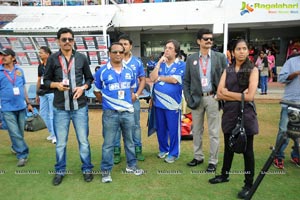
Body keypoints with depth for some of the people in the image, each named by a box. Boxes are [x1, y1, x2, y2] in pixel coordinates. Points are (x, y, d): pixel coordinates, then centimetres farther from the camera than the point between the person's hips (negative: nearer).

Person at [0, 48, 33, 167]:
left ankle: (15, 148, 37)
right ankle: (22, 155, 6)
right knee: (15, 133, -2)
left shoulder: (19, 70, 6)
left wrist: (28, 103, 16)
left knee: (20, 132, 14)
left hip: (21, 107, 3)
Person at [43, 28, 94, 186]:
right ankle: (60, 171, 31)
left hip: (80, 107, 0)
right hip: (60, 108, 0)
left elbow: (90, 78, 10)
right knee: (60, 142, 11)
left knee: (83, 140, 8)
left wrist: (83, 87, -9)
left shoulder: (81, 58, 4)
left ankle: (87, 169, 27)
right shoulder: (52, 59, 1)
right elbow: (46, 80, 7)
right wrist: (56, 84, -13)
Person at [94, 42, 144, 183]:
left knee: (130, 141, 15)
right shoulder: (102, 71, -4)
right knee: (108, 143, 4)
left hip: (128, 112, 4)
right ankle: (106, 171, 19)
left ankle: (131, 166, 33)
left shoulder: (129, 71, 7)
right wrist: (106, 103, 2)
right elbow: (97, 91, 6)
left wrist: (130, 98, 11)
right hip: (110, 114, -3)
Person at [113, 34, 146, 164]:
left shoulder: (137, 62, 5)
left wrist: (136, 94, -5)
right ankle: (116, 151, 17)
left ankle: (138, 149, 22)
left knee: (135, 125, 9)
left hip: (133, 98, 2)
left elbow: (142, 80, 7)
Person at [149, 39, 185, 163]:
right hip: (158, 102, 5)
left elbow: (175, 79, -17)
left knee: (173, 129, 5)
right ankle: (163, 149, 34)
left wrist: (160, 78, -4)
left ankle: (173, 153, 21)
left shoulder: (181, 64, -3)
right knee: (160, 129, 15)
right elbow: (152, 78, -3)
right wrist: (159, 62, -5)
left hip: (172, 103, -4)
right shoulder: (160, 64, 11)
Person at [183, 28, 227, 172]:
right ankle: (198, 156, 29)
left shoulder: (220, 57, 1)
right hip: (196, 98, 2)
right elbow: (186, 81, 6)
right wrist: (188, 98, -2)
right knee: (196, 130, 12)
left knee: (213, 132, 5)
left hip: (213, 98, -2)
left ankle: (213, 161, 19)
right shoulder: (191, 59, 5)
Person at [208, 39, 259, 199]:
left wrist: (228, 93, -9)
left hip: (246, 114, -3)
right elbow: (219, 94, -3)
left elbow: (250, 96, -14)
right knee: (228, 147, 16)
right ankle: (225, 175, 34)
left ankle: (249, 184, 20)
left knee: (247, 149, 6)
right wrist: (239, 95, -13)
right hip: (229, 113, 4)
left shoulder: (253, 70, -3)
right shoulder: (227, 70, 7)